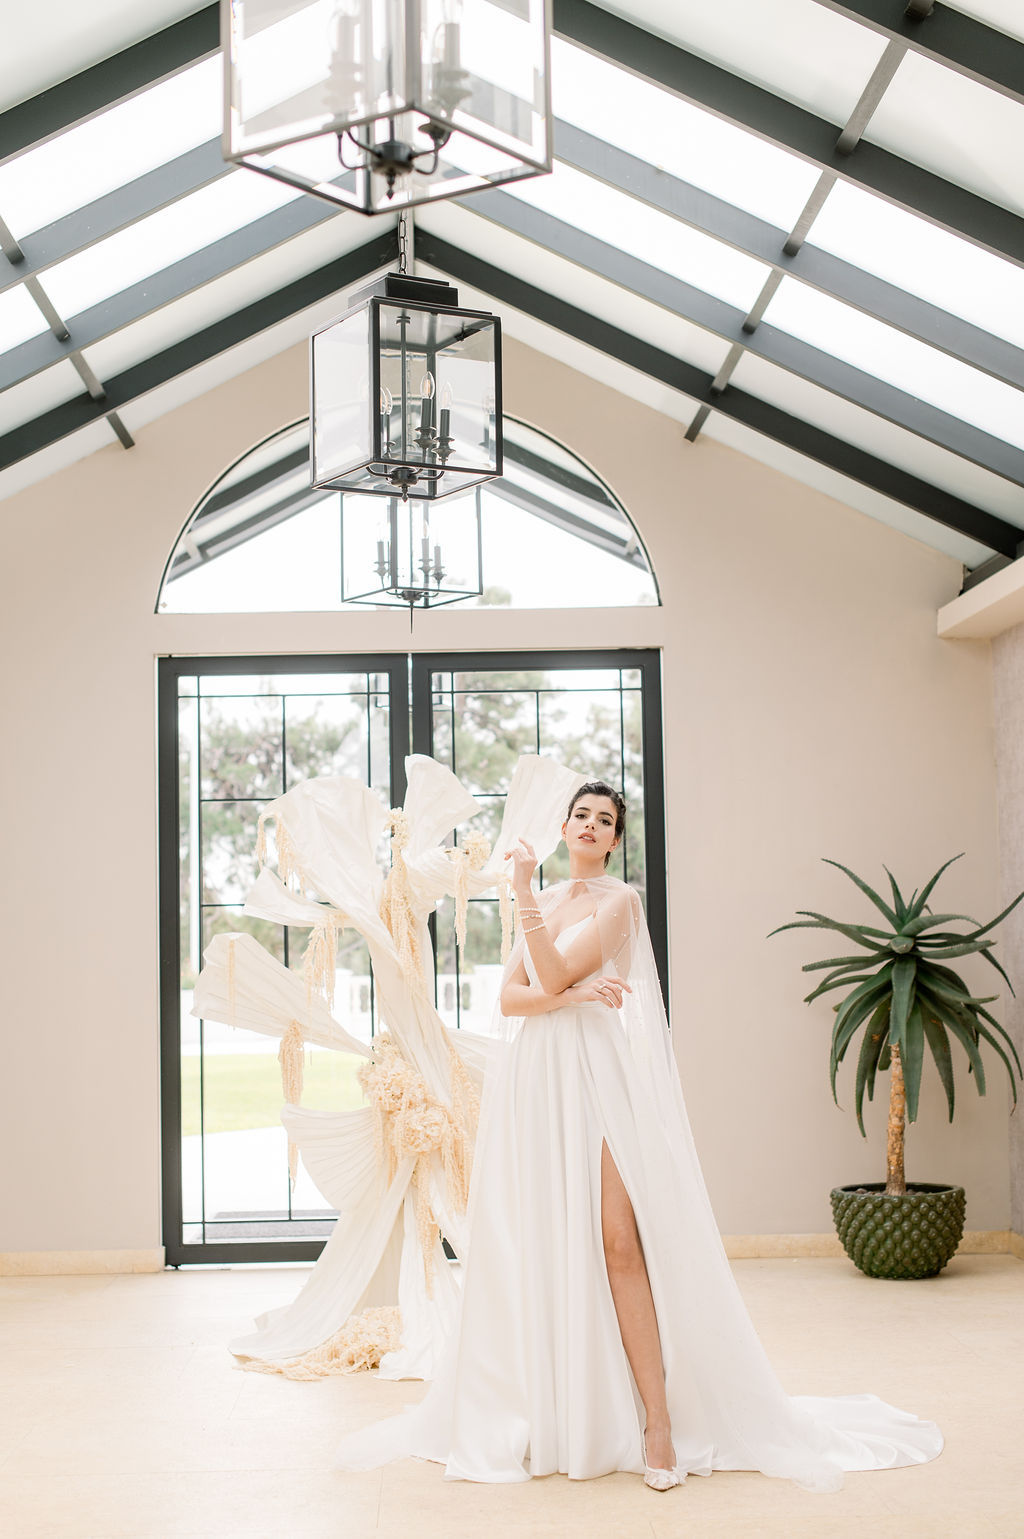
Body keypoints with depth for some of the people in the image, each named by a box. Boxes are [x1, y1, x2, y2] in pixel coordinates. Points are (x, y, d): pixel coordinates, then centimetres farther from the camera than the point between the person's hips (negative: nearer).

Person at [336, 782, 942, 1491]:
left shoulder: (618, 900, 1)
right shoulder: (542, 902, 19)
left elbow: (555, 973, -10)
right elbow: (509, 997, 7)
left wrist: (523, 887, -10)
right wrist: (573, 994, -11)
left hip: (599, 1079, -5)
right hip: (532, 1082, 6)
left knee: (618, 1242, -13)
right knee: (538, 1246, 3)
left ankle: (658, 1422, -11)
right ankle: (543, 1413, 11)